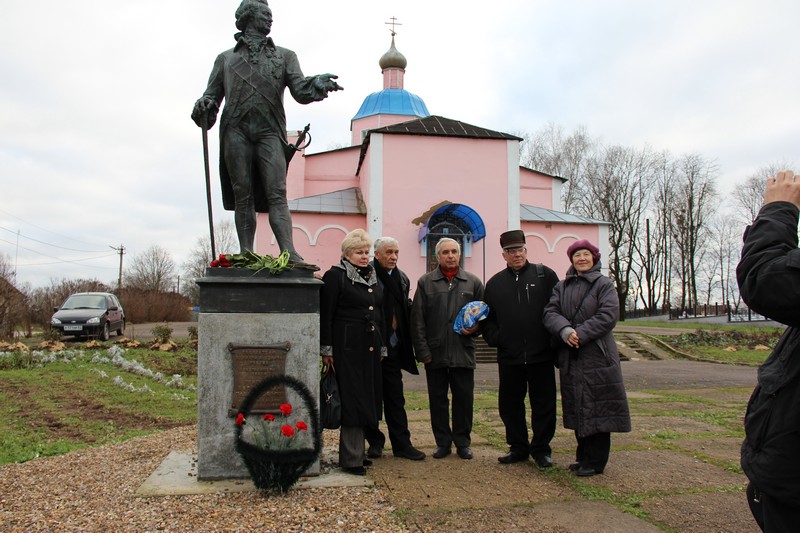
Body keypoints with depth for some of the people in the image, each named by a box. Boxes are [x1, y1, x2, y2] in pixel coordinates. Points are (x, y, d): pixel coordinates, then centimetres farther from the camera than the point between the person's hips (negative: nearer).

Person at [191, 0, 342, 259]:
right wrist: (203, 106, -6)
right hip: (236, 131, 1)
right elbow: (213, 94, 18)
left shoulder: (285, 56, 23)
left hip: (270, 132, -1)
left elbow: (300, 91, 8)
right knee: (243, 196, -4)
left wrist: (316, 85, -15)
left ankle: (289, 254, -24)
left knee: (277, 195, -13)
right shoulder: (226, 58, 24)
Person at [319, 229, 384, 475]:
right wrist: (326, 349, -13)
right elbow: (325, 315, -9)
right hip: (347, 346, -7)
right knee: (351, 400, -5)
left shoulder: (373, 277, 16)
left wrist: (382, 346, 16)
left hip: (370, 347, 7)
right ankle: (351, 458, 3)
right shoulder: (335, 276, -5)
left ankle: (356, 451, 22)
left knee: (366, 399, 11)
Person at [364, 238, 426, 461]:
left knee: (395, 398, 10)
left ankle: (402, 444, 16)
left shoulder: (402, 278, 11)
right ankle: (374, 441, 21)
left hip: (393, 347, 5)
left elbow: (407, 309, 14)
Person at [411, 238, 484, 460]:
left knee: (464, 399, 5)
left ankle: (462, 442, 21)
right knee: (438, 399, 8)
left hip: (463, 351, 0)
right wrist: (422, 350, -3)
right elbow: (417, 320, 3)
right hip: (435, 353, 0)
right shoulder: (426, 282, 6)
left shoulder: (473, 282, 9)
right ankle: (443, 443, 20)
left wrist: (475, 328, -7)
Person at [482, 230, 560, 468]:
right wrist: (495, 338, -1)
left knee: (544, 405, 6)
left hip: (541, 355, -3)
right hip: (509, 357, 3)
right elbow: (487, 319, 14)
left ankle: (541, 448, 22)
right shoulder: (495, 283, 10)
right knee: (509, 405, 10)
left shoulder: (545, 275, 1)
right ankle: (518, 447, 26)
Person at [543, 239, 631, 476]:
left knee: (596, 407, -1)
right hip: (570, 358, 5)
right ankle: (583, 455, 24)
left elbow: (608, 316, -13)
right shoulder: (561, 286, 12)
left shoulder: (604, 285, 0)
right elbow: (550, 312, 0)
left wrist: (580, 334, -19)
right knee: (577, 408, 12)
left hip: (597, 356, -5)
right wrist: (565, 330, -19)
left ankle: (595, 461, 8)